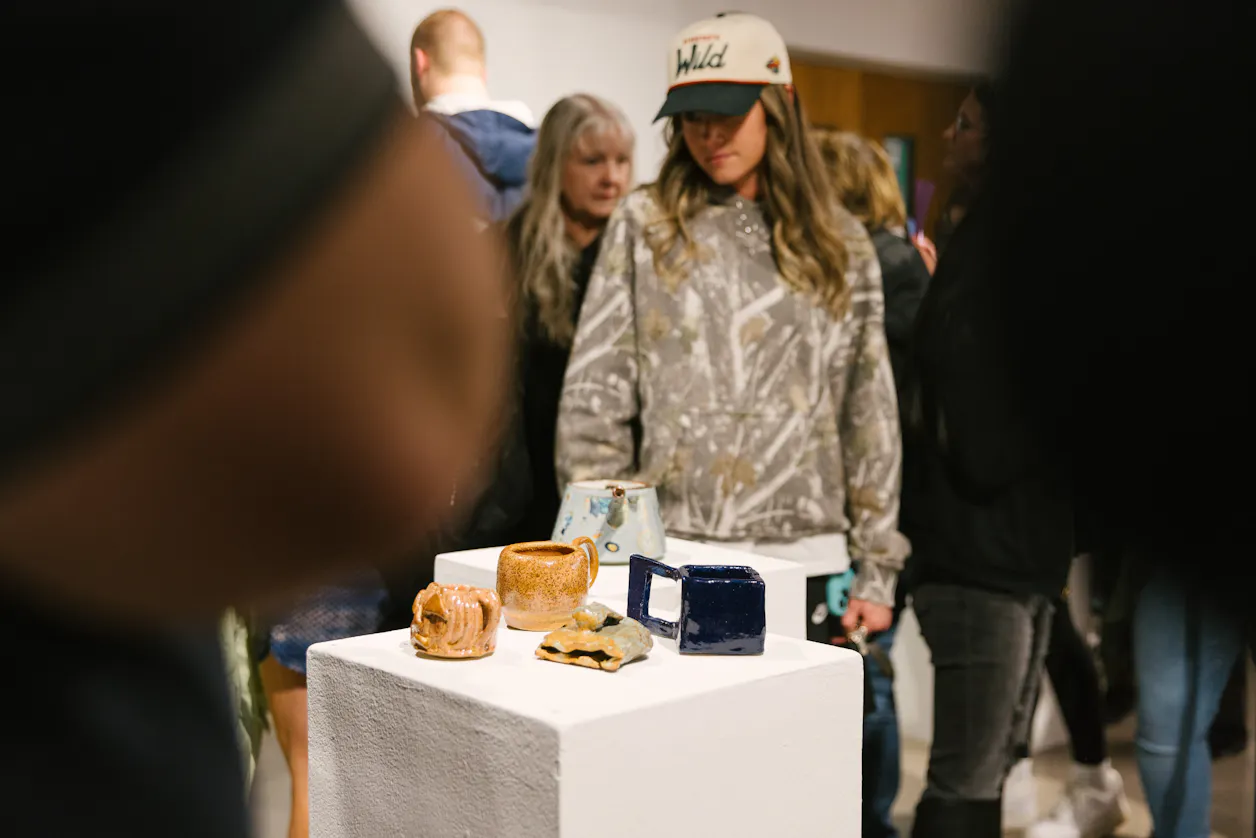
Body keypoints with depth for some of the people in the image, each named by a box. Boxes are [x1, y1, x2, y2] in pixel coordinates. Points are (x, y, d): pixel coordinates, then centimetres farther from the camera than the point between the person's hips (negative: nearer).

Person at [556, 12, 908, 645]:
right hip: (668, 552, -1)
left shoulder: (841, 244, 8)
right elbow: (593, 397, 1)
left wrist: (877, 569, 7)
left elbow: (871, 413, 10)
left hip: (804, 554, 2)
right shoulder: (644, 224, 3)